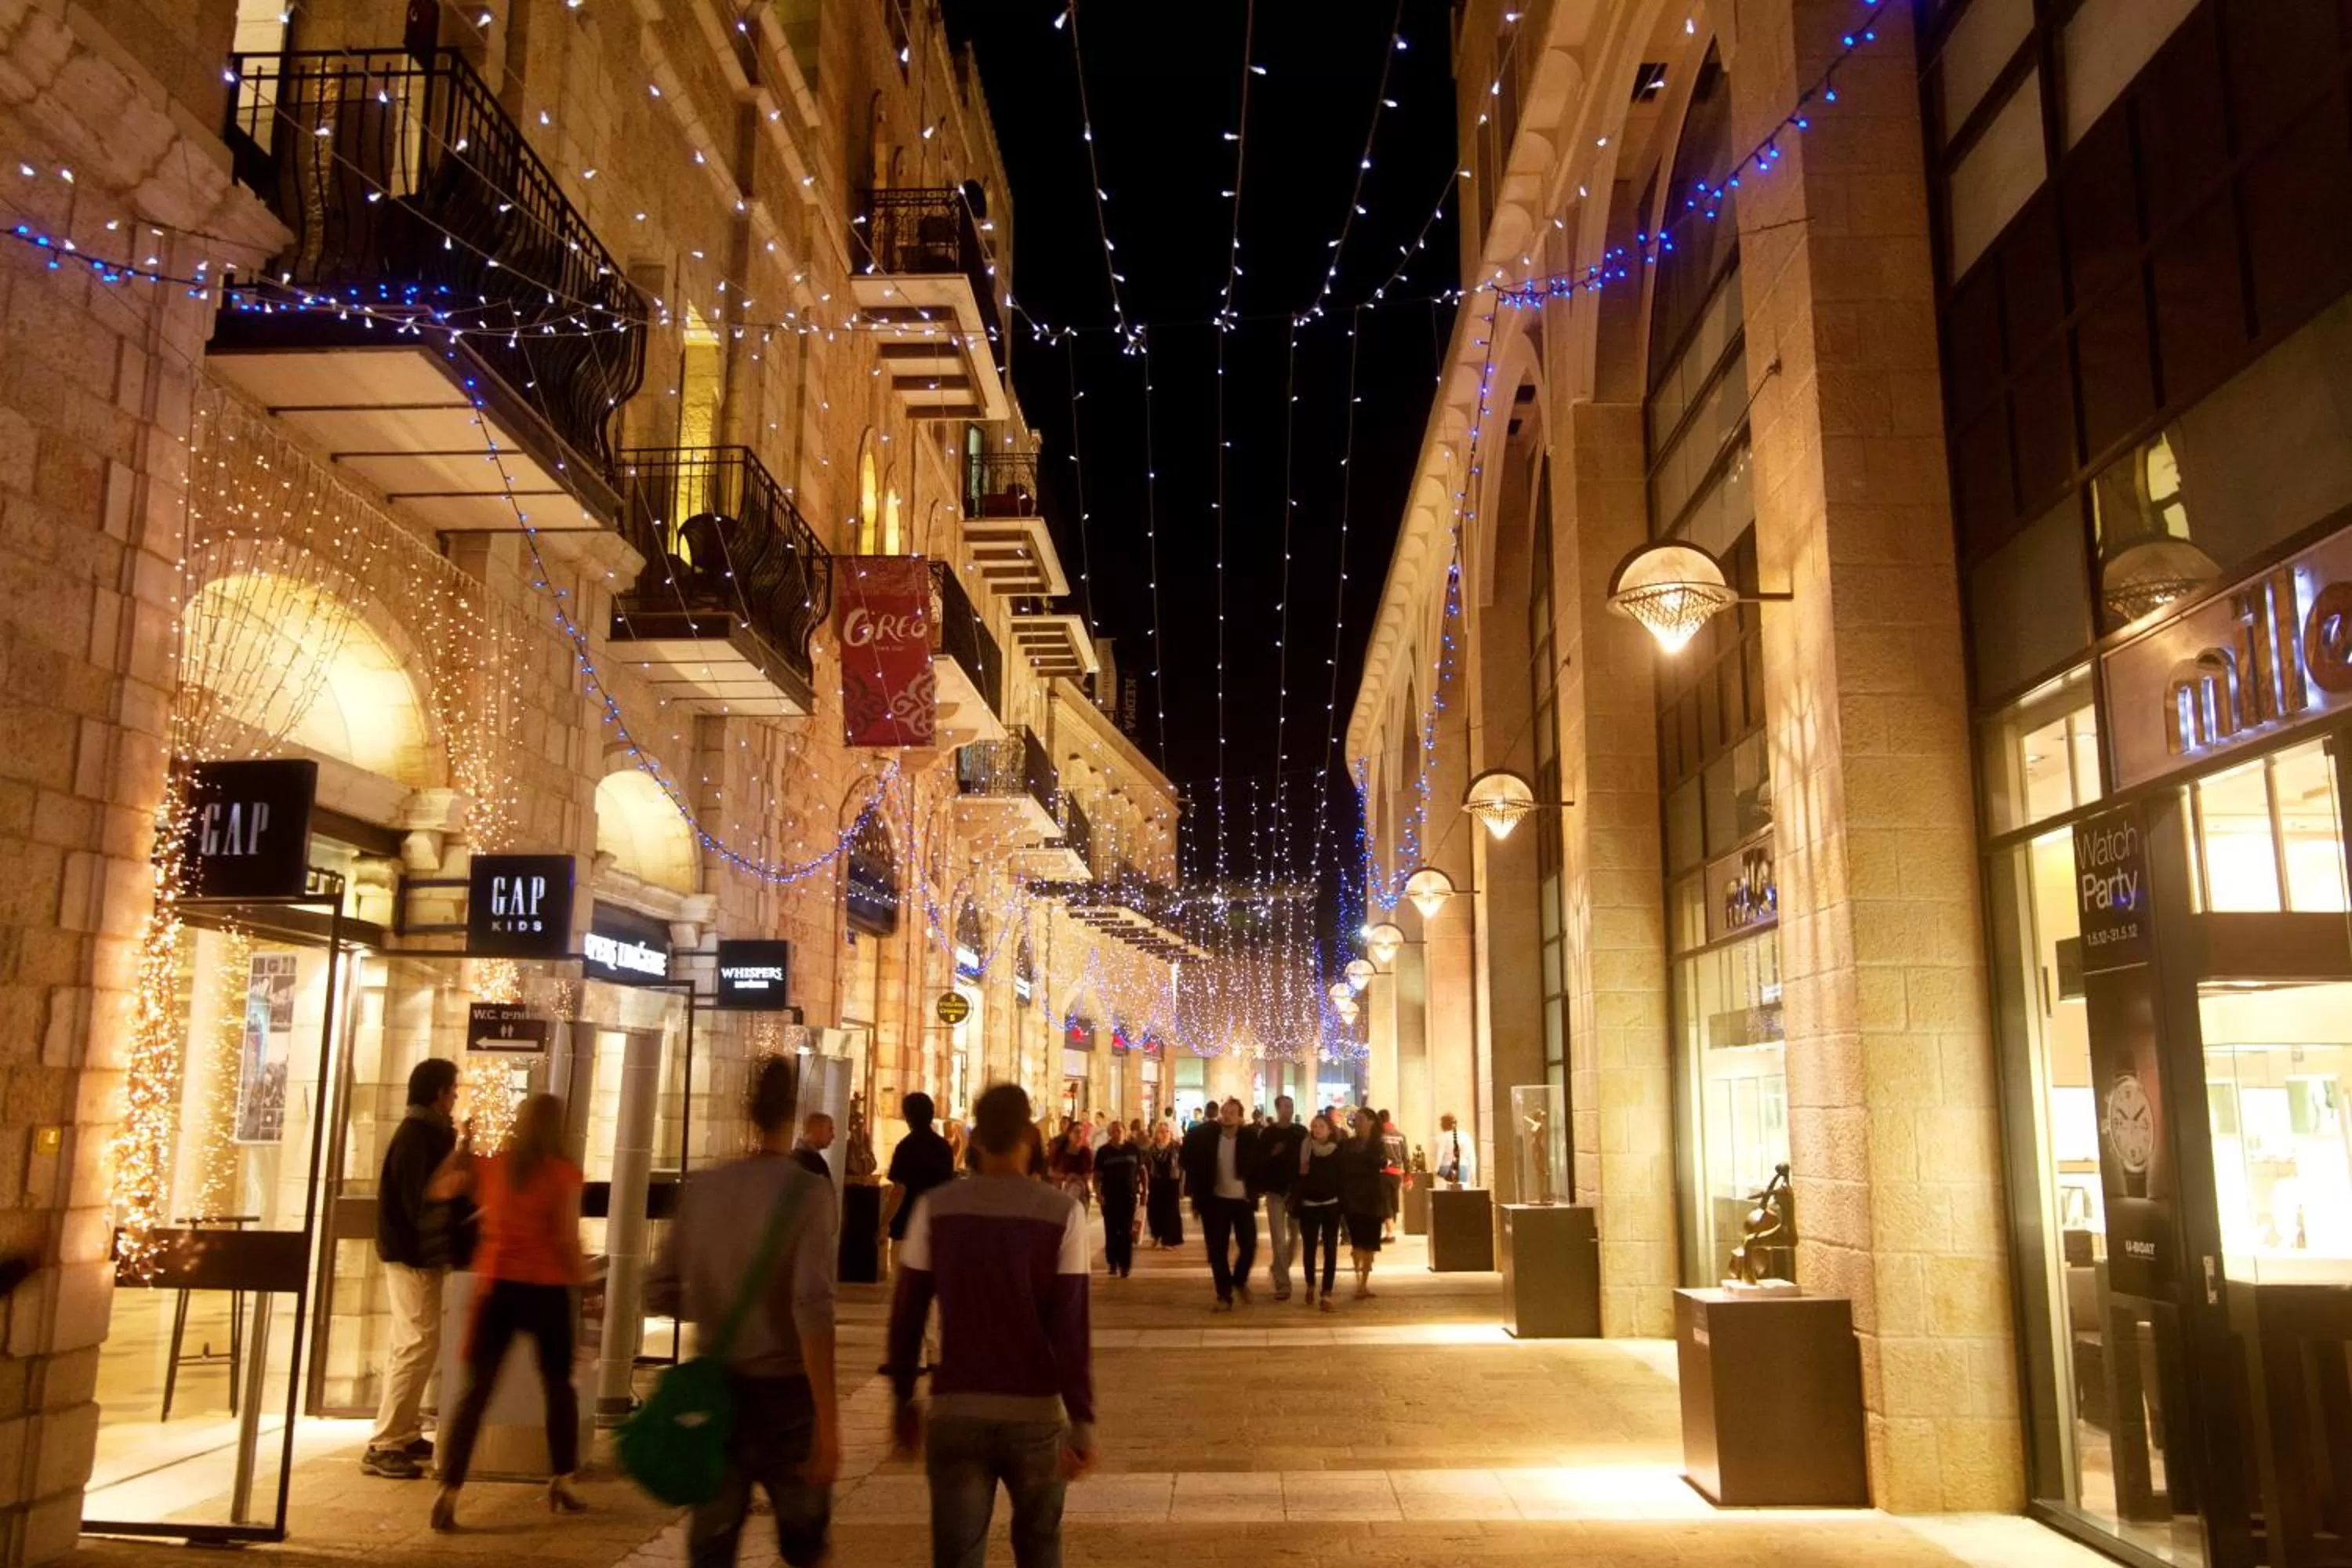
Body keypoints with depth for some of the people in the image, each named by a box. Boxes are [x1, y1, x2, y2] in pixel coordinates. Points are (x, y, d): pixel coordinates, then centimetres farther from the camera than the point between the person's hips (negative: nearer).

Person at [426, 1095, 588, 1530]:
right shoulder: (564, 1173, -9)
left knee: (476, 1391, 4)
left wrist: (462, 1146, 25)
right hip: (546, 1288, -2)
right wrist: (582, 1279, 4)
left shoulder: (490, 1166, 3)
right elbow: (567, 1238, -12)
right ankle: (562, 1484, 24)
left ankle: (449, 1491, -6)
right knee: (558, 1385, 16)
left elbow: (436, 1189, 17)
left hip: (496, 1285, 2)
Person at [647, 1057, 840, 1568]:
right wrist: (828, 1421, -21)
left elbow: (659, 1295, 3)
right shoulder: (807, 1189, -14)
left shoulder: (702, 1186, -1)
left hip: (715, 1386, 4)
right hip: (783, 1390, -4)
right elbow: (812, 1310, -22)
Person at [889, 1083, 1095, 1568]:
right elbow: (1071, 1328, -12)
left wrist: (903, 1400, 12)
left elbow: (906, 1316, 1)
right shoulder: (1062, 1212, -8)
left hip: (955, 1412, 0)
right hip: (1037, 1413, 0)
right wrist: (1082, 1422, -9)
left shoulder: (936, 1208, -3)